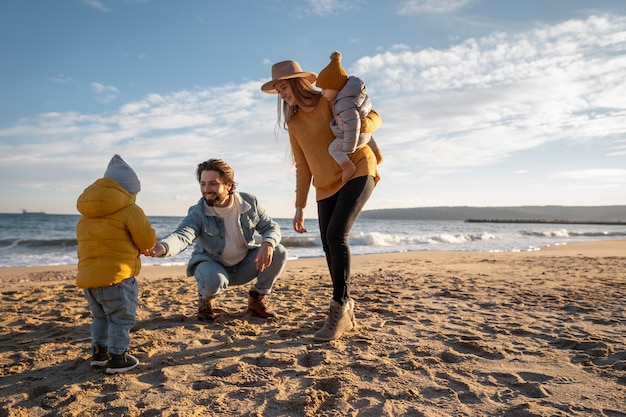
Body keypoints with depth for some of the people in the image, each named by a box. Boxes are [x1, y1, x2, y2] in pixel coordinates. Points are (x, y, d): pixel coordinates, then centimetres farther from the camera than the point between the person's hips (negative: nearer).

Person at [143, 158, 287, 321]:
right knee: (213, 281, -39)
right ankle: (205, 300, 3)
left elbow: (272, 227, -7)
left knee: (279, 252, -20)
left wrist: (267, 244, -32)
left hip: (244, 265, 3)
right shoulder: (198, 213, -20)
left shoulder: (250, 203, -11)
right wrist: (163, 247, -63)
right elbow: (182, 235, -38)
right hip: (213, 265, -3)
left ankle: (259, 298, 5)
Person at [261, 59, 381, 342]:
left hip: (357, 172, -6)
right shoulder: (293, 123, 10)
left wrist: (357, 127, -28)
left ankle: (339, 308, -13)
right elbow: (302, 167, 11)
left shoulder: (330, 101, -5)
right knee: (329, 245, -1)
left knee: (336, 235, -22)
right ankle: (346, 314, 10)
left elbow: (373, 117, -4)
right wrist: (300, 206, 7)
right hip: (327, 186, 6)